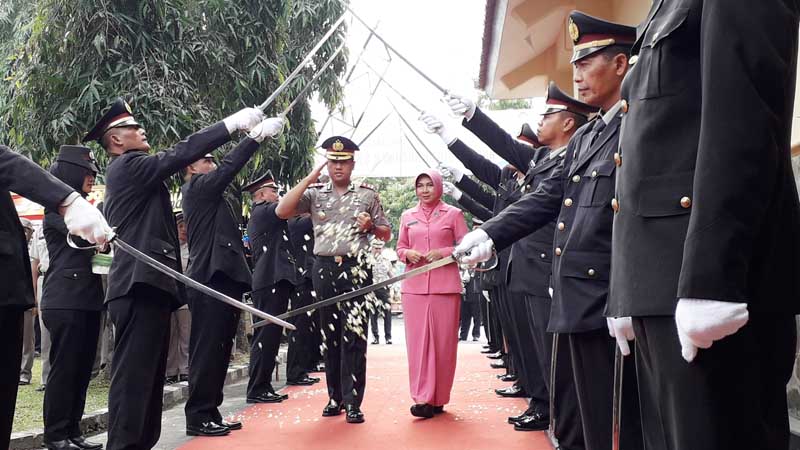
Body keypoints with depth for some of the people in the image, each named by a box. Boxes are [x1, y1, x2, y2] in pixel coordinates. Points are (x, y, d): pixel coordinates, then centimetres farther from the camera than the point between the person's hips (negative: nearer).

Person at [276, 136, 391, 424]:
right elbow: (281, 212, -7)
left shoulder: (367, 194, 8)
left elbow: (386, 234, 13)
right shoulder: (314, 193, 8)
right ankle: (335, 397, 19)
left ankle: (352, 402, -1)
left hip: (356, 268, -2)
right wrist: (309, 178, -7)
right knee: (330, 335, 8)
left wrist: (371, 226, -10)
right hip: (324, 268, 2)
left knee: (354, 335, -5)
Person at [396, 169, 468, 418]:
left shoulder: (453, 214, 5)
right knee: (417, 340, -2)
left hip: (445, 285, -2)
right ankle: (422, 398, 2)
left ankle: (438, 398, 12)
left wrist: (443, 253, -12)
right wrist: (408, 254, -4)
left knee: (443, 340, 1)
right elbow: (400, 247, 18)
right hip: (414, 285, 2)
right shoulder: (407, 216, 13)